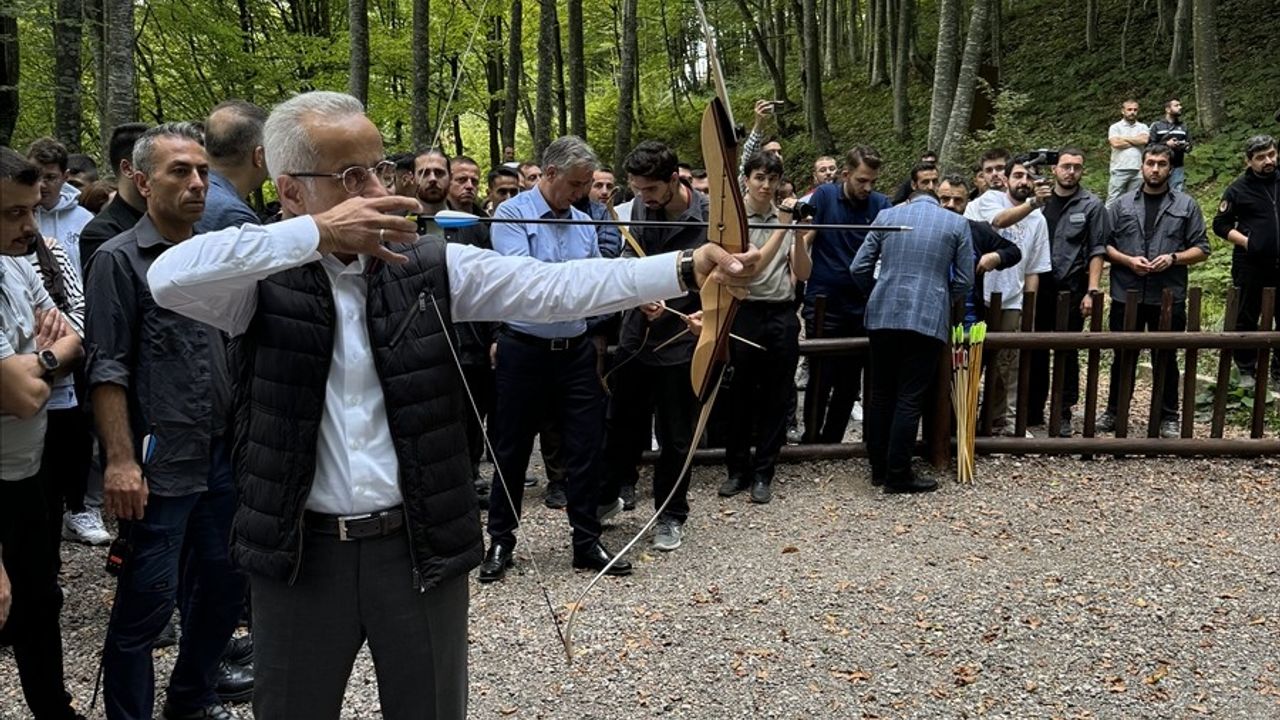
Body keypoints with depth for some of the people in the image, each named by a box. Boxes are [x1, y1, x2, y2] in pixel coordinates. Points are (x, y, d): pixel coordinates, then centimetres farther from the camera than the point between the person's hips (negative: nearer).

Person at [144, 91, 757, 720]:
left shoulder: (433, 267, 0)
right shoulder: (262, 278, -4)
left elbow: (555, 286, -9)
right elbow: (169, 278, -23)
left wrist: (686, 267, -20)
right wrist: (317, 234, -27)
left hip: (419, 547, 1)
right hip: (300, 554, -1)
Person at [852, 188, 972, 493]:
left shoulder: (886, 216, 8)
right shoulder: (957, 223, 5)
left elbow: (859, 268, 6)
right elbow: (964, 280, 5)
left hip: (882, 315, 2)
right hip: (928, 318, -2)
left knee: (881, 394, 12)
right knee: (909, 398, 1)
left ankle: (878, 468, 19)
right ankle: (898, 475, 4)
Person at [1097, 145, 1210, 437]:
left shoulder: (1186, 205, 5)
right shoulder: (1123, 205, 7)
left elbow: (1201, 249, 4)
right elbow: (1105, 245, 5)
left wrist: (1173, 258, -13)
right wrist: (1128, 260, -11)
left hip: (1169, 297, -1)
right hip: (1126, 295, 1)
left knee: (1166, 359, 8)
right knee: (1123, 357, 10)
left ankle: (1168, 418, 18)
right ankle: (1114, 411, 22)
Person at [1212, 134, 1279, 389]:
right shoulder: (1239, 189, -2)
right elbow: (1220, 225, 1)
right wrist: (1246, 241, -11)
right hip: (1250, 266, -3)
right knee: (1246, 319, 7)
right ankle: (1247, 370, 18)